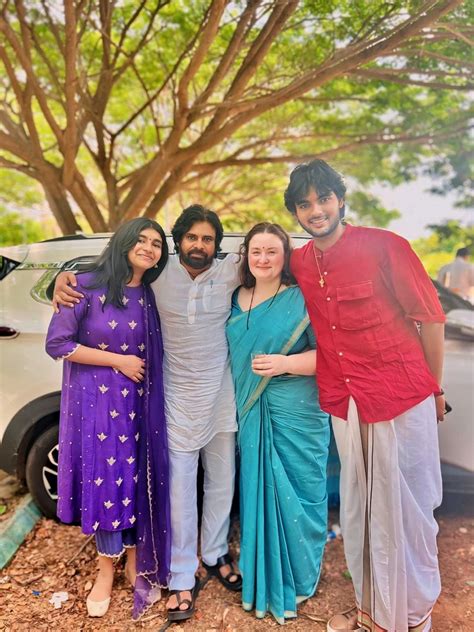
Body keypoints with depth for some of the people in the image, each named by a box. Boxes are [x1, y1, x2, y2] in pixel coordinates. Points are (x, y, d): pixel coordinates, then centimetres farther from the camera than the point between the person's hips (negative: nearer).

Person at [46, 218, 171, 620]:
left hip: (137, 401, 4)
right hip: (96, 400, -3)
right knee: (104, 479, 6)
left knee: (136, 479, 10)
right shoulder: (87, 286, -10)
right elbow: (56, 343, -13)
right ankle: (107, 569, 29)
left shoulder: (150, 295, 3)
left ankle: (134, 561, 32)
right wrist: (118, 360, -14)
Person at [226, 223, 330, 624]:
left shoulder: (302, 299, -8)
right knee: (257, 490, 13)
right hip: (250, 413, 5)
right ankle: (262, 574, 34)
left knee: (295, 492, 6)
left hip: (296, 414, -4)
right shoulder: (236, 300, 8)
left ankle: (298, 578, 29)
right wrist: (239, 404, 11)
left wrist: (285, 363, -23)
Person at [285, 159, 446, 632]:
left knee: (405, 511, 9)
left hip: (401, 399, -4)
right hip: (343, 404, 5)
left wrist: (434, 390, 1)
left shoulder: (384, 246, -11)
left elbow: (430, 318, -5)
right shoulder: (299, 264, 3)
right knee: (358, 510, 17)